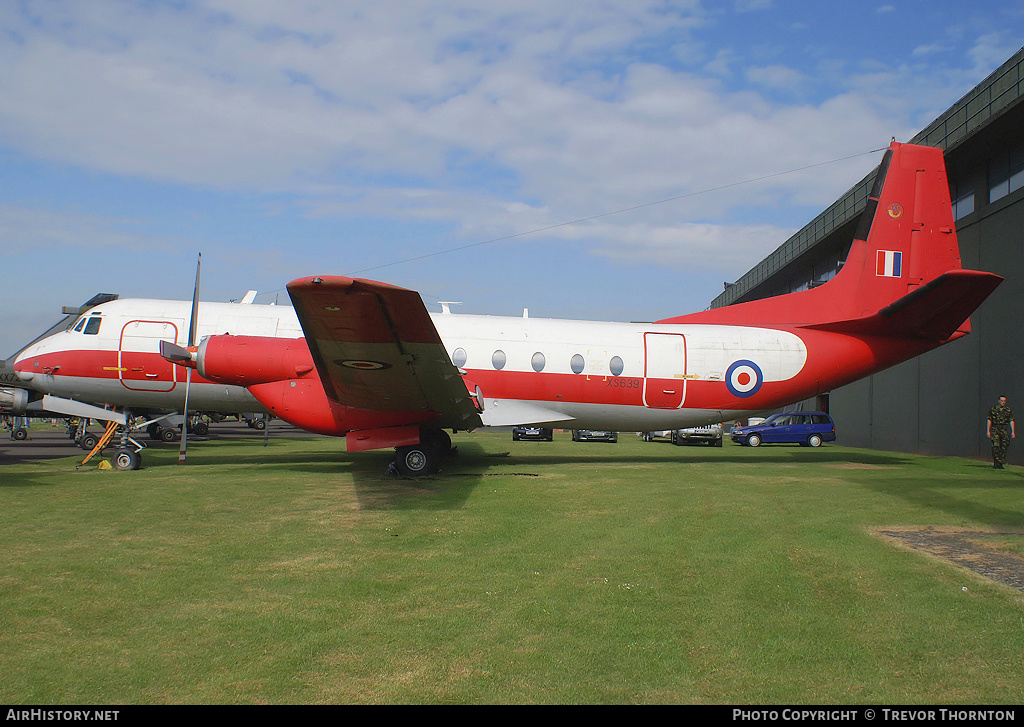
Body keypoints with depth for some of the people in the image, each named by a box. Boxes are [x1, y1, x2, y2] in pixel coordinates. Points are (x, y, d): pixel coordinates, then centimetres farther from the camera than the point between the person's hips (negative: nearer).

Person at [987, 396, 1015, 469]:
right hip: (995, 429, -2)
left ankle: (1000, 463, 8)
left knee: (1004, 447, 0)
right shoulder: (993, 409, 5)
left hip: (1004, 430, 2)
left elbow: (1011, 421, 6)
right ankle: (995, 462, -8)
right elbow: (989, 420, 5)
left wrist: (1013, 432, -2)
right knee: (996, 446, -12)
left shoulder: (1008, 410, 8)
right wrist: (988, 431, -1)